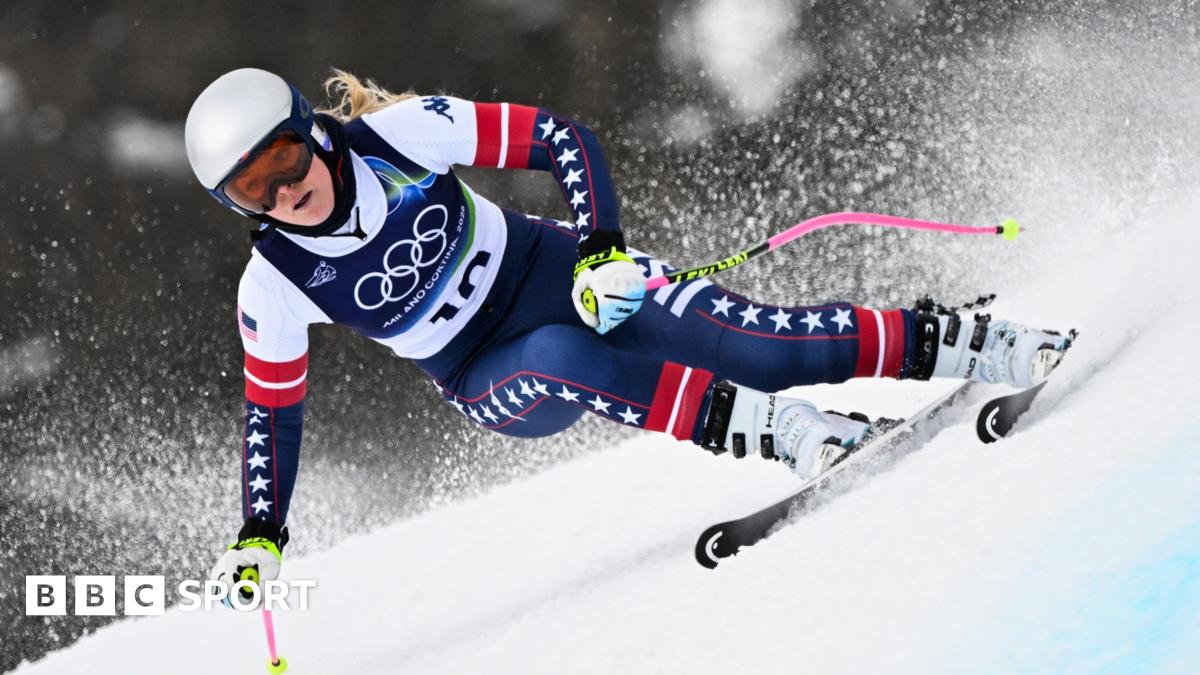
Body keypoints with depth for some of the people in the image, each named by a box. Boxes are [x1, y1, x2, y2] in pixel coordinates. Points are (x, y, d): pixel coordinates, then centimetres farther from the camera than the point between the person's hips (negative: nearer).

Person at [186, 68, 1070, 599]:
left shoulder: (400, 133, -20)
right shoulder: (275, 289, -15)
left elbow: (559, 138, -16)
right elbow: (273, 410, 0)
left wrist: (602, 250, -28)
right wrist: (260, 538, -5)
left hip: (566, 276, -1)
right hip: (496, 385, 1)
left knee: (766, 345, -21)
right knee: (559, 357, -37)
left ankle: (965, 345, -10)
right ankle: (772, 429, -33)